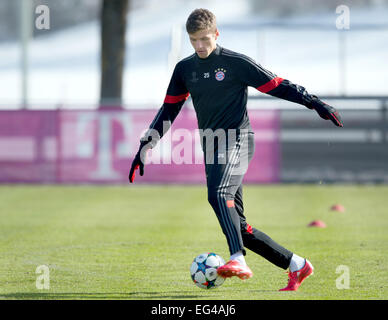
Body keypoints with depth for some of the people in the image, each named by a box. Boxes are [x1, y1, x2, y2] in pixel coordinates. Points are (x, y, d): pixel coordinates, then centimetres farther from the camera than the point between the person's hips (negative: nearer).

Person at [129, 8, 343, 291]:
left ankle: (238, 261, -47)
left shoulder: (236, 63, -3)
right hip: (212, 148, 6)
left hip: (237, 140, -6)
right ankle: (296, 265, 14)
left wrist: (315, 103, -10)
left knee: (219, 194, -34)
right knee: (239, 226, 3)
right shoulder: (184, 69, 13)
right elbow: (169, 110, 19)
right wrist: (144, 148, 14)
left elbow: (276, 86, -1)